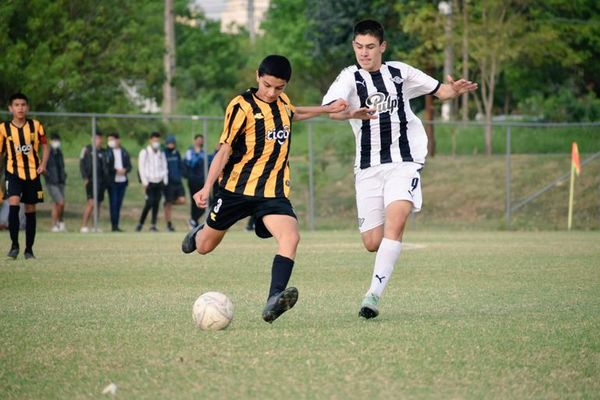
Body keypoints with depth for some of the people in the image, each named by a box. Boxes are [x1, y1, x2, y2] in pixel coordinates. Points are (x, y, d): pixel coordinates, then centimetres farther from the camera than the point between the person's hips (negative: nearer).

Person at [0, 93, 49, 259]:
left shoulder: (36, 125, 0)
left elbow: (45, 145, 12)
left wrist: (43, 164, -3)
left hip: (33, 174, 2)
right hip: (14, 173, -2)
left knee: (30, 211, 6)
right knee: (14, 204, -23)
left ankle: (29, 249, 16)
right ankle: (14, 245, -16)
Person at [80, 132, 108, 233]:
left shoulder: (103, 152, 13)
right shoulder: (87, 149, 0)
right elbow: (82, 164, -2)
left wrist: (106, 179, 12)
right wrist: (85, 178, -10)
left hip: (102, 181, 6)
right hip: (91, 180, -6)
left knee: (98, 204, 8)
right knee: (91, 203, -17)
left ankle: (95, 226, 14)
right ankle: (83, 226, -16)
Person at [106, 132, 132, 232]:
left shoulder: (125, 153, 10)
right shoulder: (107, 152, -2)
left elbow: (129, 166, 9)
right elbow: (106, 167, -7)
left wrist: (125, 170, -11)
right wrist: (116, 170, -16)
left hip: (122, 181, 4)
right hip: (112, 181, -4)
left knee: (118, 204, 7)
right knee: (113, 203, -6)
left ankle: (117, 225, 11)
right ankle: (114, 225, -4)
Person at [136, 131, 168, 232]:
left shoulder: (161, 153, 13)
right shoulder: (144, 152, -1)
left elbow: (164, 167, 16)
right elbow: (141, 167, -4)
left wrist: (165, 181, 5)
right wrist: (144, 182, -10)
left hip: (159, 182, 4)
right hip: (150, 182, -4)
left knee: (156, 203, 1)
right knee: (150, 203, -13)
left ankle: (153, 225, 5)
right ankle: (140, 223, -1)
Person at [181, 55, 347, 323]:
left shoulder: (282, 101, 9)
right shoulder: (242, 106, -9)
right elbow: (225, 149, -10)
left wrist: (327, 109, 33)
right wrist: (207, 187, -19)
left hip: (273, 192, 3)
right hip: (238, 188, -3)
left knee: (290, 238, -26)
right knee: (204, 247, 10)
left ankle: (274, 301, -36)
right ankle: (199, 233, 48)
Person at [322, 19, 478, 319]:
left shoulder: (400, 73, 5)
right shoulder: (350, 77, -4)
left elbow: (440, 91, 17)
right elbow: (332, 109, -25)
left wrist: (455, 91, -7)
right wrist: (351, 114, -48)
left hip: (404, 162, 0)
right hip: (368, 168, 0)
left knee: (394, 223, -23)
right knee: (372, 243, 0)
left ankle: (374, 295, -25)